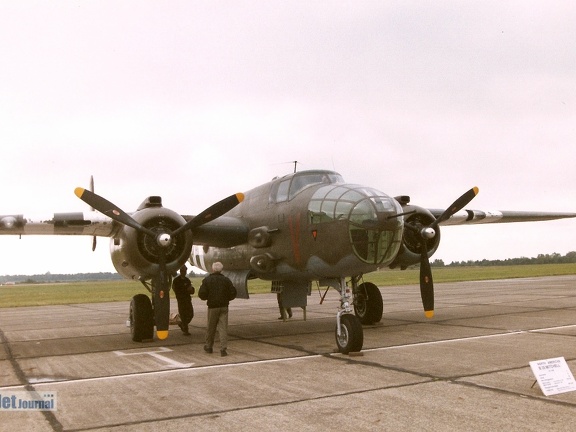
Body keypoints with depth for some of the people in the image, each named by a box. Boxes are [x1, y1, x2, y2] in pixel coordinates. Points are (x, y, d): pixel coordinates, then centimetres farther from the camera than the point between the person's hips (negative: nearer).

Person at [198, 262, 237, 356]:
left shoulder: (207, 280, -4)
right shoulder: (226, 280, 1)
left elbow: (202, 294, -8)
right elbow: (233, 293, 1)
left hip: (212, 307, -1)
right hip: (224, 307, 1)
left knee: (211, 327, 12)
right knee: (223, 328, -1)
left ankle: (208, 347, 26)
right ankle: (223, 349, -8)